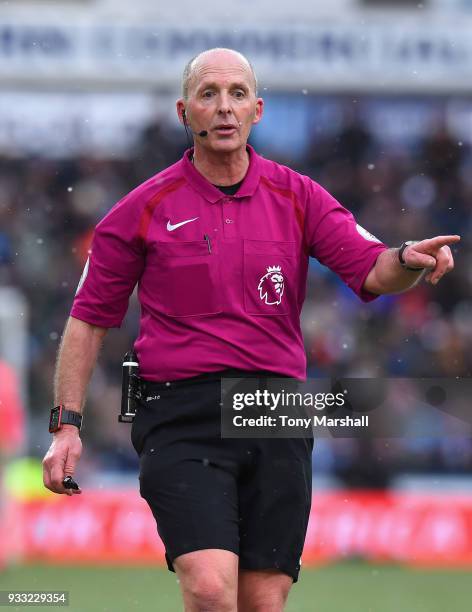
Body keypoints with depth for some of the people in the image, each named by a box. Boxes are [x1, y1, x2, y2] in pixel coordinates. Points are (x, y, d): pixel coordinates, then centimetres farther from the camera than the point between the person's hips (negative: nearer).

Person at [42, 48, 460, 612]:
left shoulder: (297, 197, 9)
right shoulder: (143, 209, 4)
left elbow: (371, 269, -1)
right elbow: (89, 318, 9)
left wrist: (407, 260, -26)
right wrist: (66, 424, 2)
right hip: (182, 413, -3)